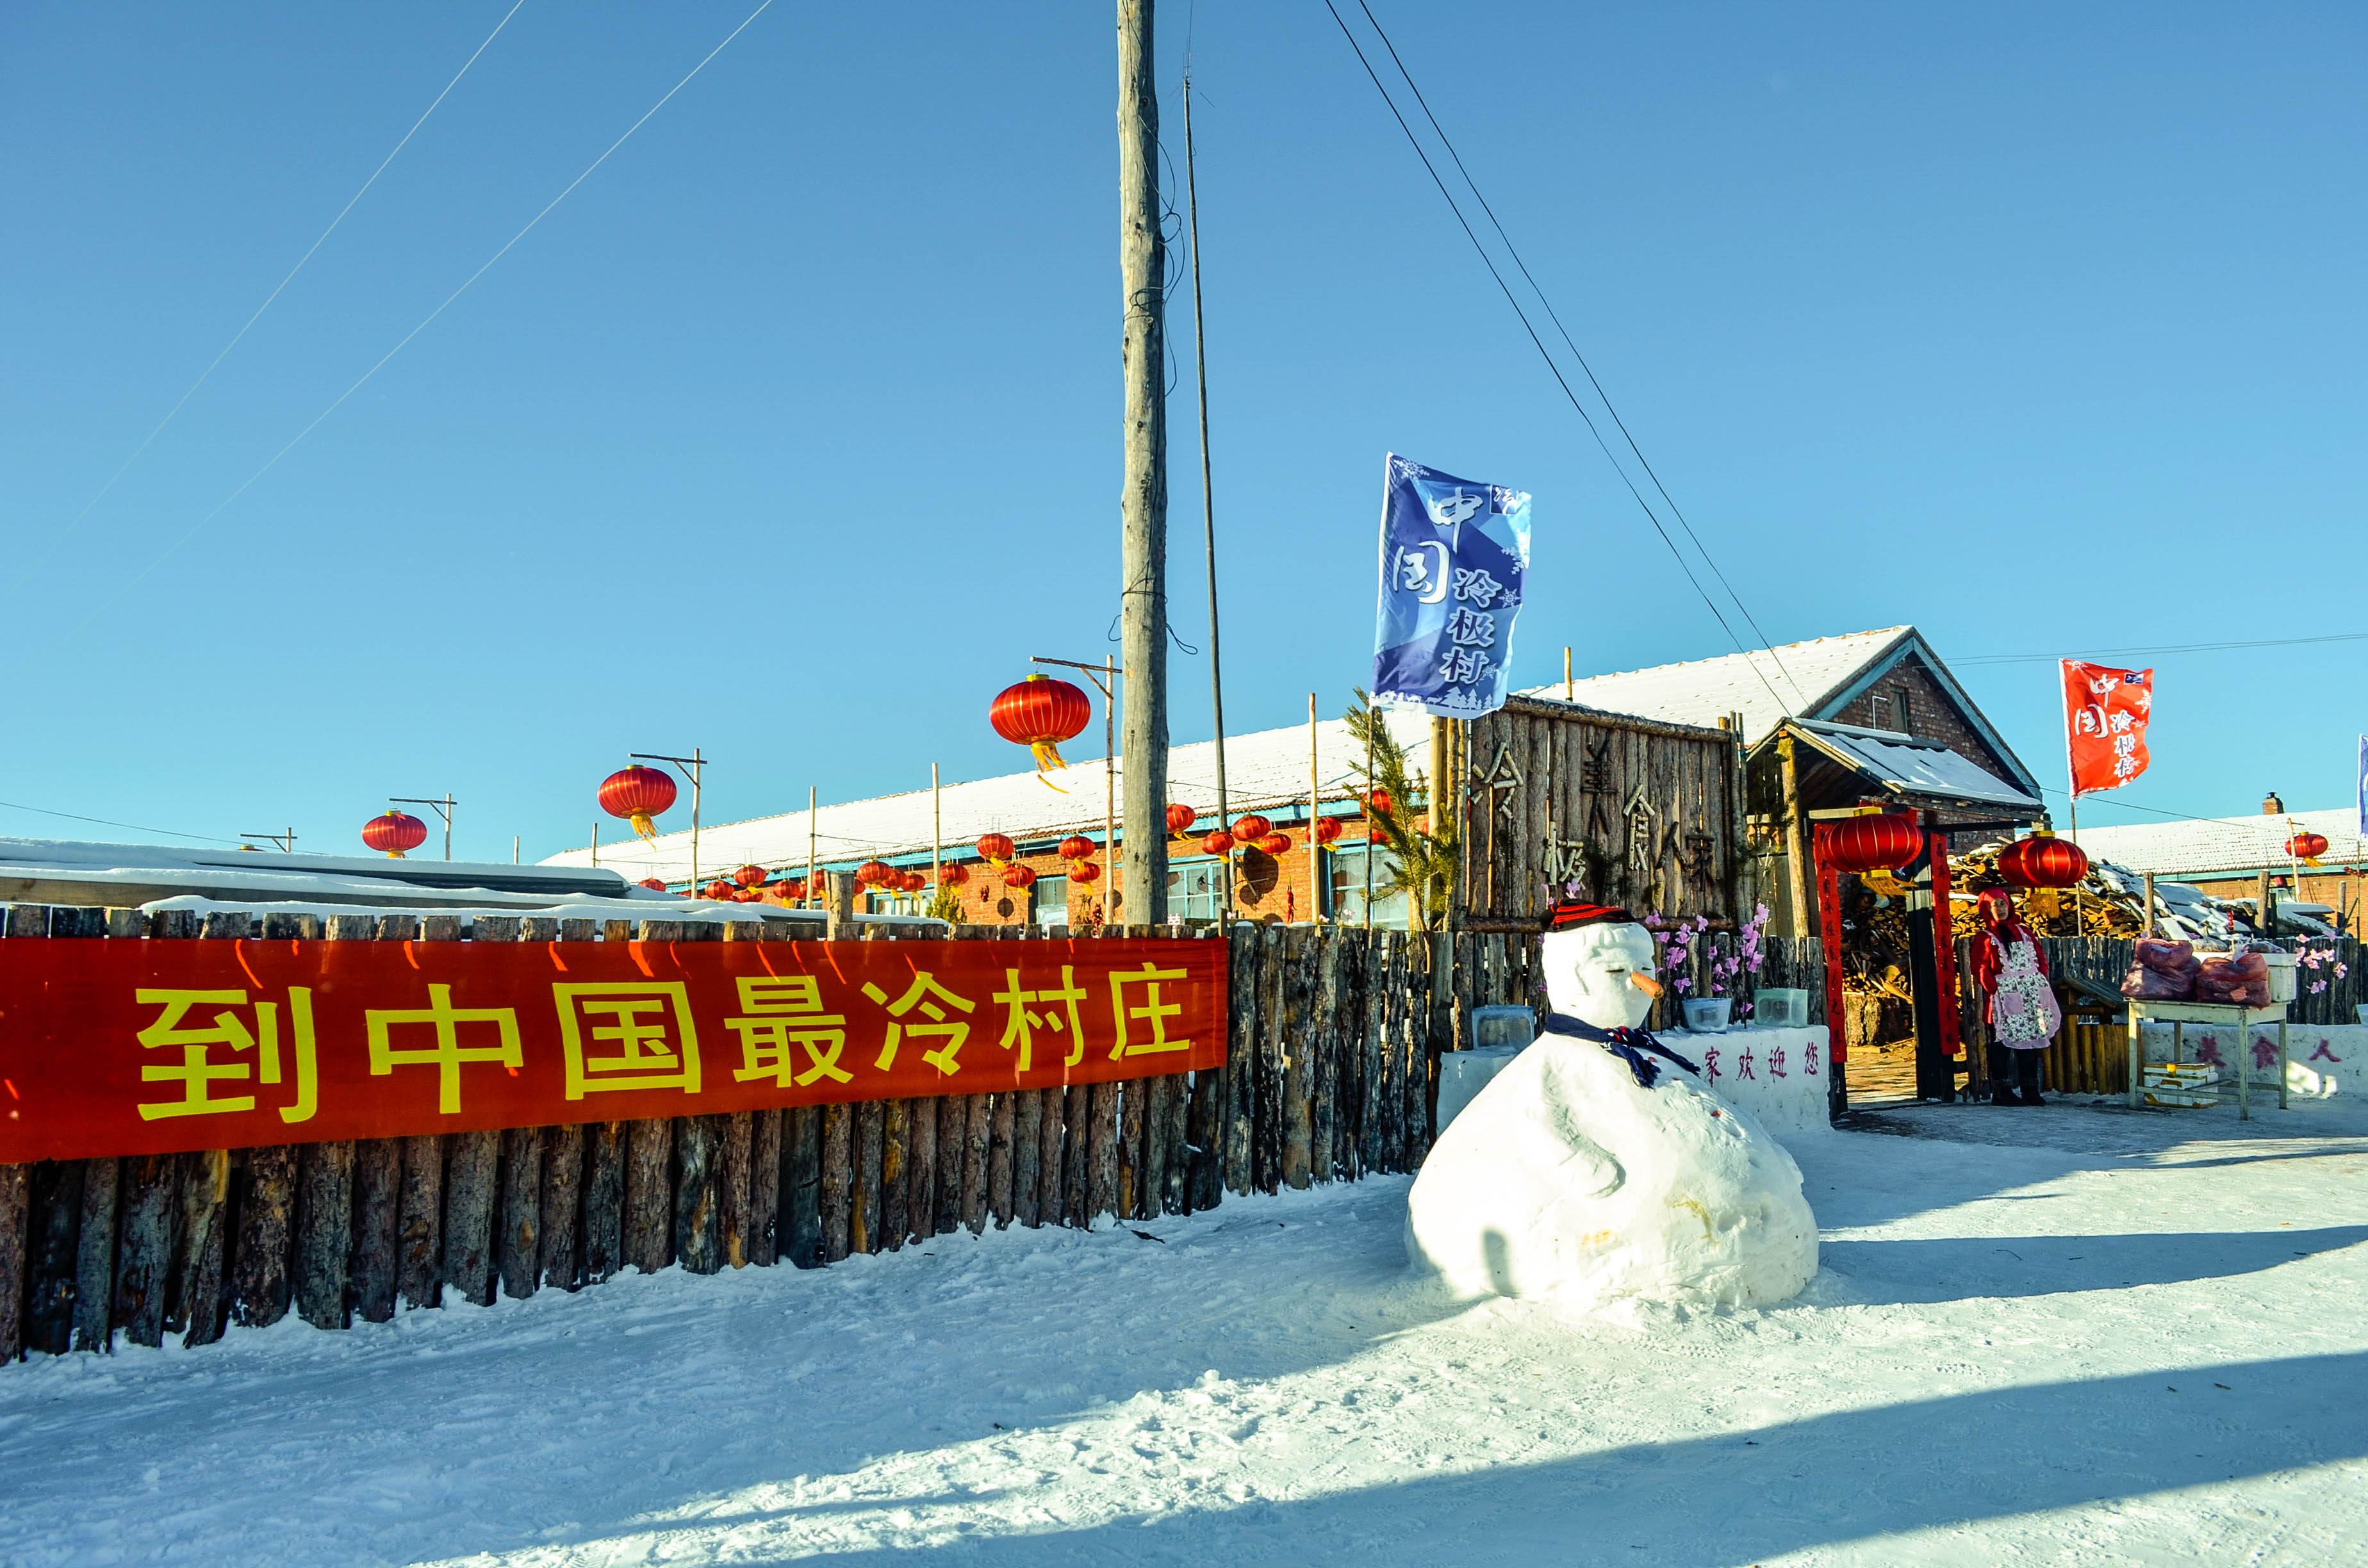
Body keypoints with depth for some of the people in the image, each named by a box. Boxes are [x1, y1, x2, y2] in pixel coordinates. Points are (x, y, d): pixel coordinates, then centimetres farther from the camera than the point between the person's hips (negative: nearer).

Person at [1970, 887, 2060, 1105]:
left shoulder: (2024, 932, 16)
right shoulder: (1985, 938, 1)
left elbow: (2041, 959, 16)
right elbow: (1980, 969, -6)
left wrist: (2042, 983, 3)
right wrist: (1994, 990, -15)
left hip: (2032, 997, 5)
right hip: (2005, 1000, -5)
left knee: (2030, 1040, 7)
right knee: (2002, 1045, -5)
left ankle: (2030, 1091, 12)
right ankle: (2002, 1092, -1)